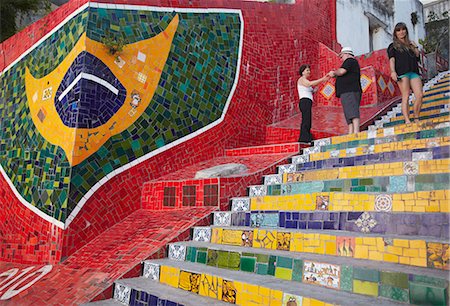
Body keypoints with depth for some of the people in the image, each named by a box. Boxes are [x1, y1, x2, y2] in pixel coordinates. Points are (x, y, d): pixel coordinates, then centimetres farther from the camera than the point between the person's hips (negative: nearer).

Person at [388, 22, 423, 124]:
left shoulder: (411, 44, 29)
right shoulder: (393, 46, 15)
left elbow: (417, 58, 25)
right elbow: (392, 59, 0)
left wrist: (415, 47, 12)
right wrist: (393, 71, -16)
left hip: (414, 72, 4)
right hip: (402, 73, -4)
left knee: (420, 95, -10)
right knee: (405, 96, -12)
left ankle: (416, 118, 0)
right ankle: (407, 120, -15)